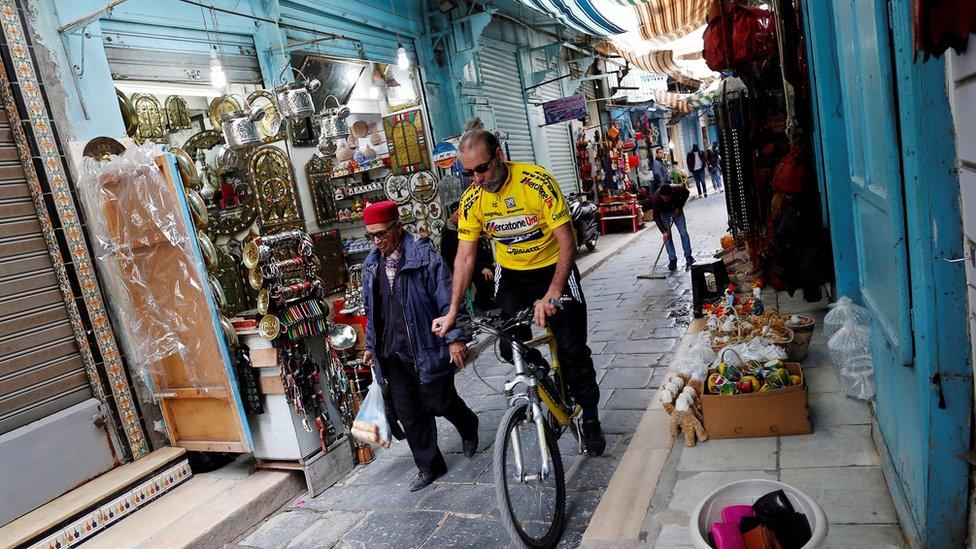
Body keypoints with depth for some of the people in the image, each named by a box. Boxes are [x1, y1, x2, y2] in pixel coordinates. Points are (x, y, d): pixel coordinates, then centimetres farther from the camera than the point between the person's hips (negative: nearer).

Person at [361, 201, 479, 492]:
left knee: (440, 402, 8)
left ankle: (468, 428, 41)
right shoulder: (371, 265, 8)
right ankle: (429, 466, 27)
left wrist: (455, 338, -19)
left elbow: (446, 299, -14)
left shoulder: (424, 256, -12)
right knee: (409, 414, 10)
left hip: (428, 348, -5)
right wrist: (371, 345, 20)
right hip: (393, 354, 5)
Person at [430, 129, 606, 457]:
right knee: (511, 349, -6)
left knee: (572, 348, -7)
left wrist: (552, 295, -35)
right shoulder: (472, 200, -11)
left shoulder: (537, 182, -24)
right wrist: (453, 312, -12)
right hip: (511, 276, 4)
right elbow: (464, 258, -7)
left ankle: (590, 417, 17)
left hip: (553, 269, -3)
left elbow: (567, 242, -25)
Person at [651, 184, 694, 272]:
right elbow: (656, 217, -30)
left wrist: (679, 207, -16)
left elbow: (686, 193, -9)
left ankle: (688, 256, 9)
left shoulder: (677, 190, -34)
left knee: (683, 233, -2)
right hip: (664, 212, -1)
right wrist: (664, 231, -36)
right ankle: (672, 260, -4)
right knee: (667, 236, -8)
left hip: (676, 210, 1)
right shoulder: (655, 199, -37)